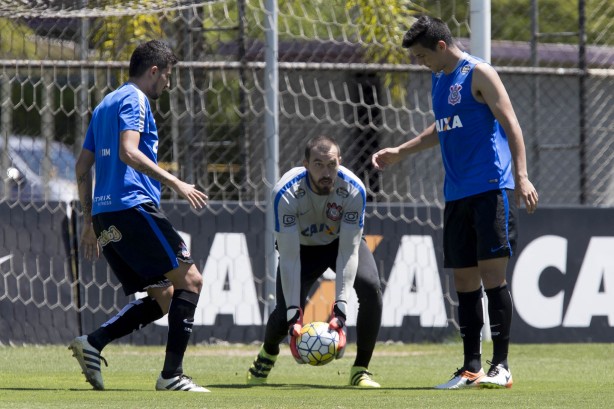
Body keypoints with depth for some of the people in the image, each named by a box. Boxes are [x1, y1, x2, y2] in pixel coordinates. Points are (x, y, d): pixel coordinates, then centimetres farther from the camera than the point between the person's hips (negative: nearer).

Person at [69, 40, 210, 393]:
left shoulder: (105, 106, 25)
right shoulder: (134, 100, -3)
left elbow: (82, 168, 25)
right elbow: (128, 152, -19)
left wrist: (90, 221, 28)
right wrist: (176, 184, -19)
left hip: (105, 216, 9)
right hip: (133, 206, -9)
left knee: (164, 296, 10)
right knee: (190, 279, -6)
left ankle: (93, 343, -5)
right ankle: (172, 375, -13)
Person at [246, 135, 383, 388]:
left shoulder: (353, 190, -32)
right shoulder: (286, 193, -35)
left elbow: (348, 252, -32)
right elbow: (289, 259, -34)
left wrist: (340, 310, -42)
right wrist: (293, 315, -40)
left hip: (341, 241, 1)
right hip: (302, 246, -1)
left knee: (371, 288, -27)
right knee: (284, 315, -16)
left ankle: (361, 370, -11)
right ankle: (268, 353, 23)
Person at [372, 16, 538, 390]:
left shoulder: (478, 74, -7)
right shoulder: (440, 79, 17)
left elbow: (510, 124, -13)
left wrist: (521, 176, -23)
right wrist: (400, 152, 33)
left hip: (490, 189, -8)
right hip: (457, 194, 8)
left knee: (492, 273, -10)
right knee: (464, 280, 6)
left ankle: (501, 366, -9)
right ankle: (471, 369, 9)